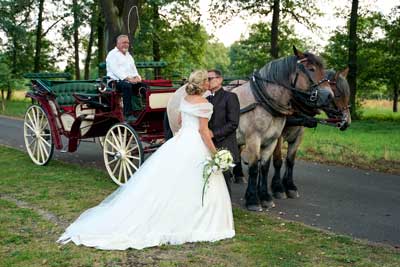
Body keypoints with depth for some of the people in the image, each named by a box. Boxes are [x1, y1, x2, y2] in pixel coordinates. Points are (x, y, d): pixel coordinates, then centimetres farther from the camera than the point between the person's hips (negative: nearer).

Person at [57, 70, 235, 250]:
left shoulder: (185, 99, 11)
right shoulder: (203, 103, -13)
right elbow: (203, 130, -14)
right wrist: (214, 153, -10)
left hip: (180, 141, 8)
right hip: (195, 146, -8)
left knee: (167, 183, 8)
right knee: (196, 188, 2)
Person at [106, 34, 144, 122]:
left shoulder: (128, 55, 27)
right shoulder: (112, 54, 2)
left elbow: (133, 68, 21)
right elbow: (115, 70, -12)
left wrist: (136, 77, -3)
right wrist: (127, 78, -23)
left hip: (131, 80, 7)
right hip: (116, 81, -7)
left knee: (144, 86, -19)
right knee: (127, 86, -38)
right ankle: (128, 114, -40)